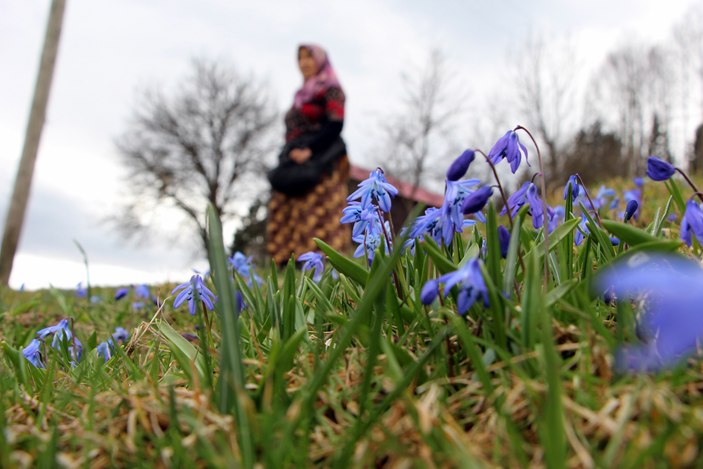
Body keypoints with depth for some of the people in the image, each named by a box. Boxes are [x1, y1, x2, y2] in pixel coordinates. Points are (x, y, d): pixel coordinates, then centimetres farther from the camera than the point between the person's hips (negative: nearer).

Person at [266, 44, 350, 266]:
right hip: (295, 164, 8)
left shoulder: (330, 90, 3)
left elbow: (335, 125, -10)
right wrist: (291, 152, 5)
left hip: (321, 163, -7)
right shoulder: (302, 94, 26)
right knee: (287, 218, -1)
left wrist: (309, 150, -19)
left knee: (317, 213, -14)